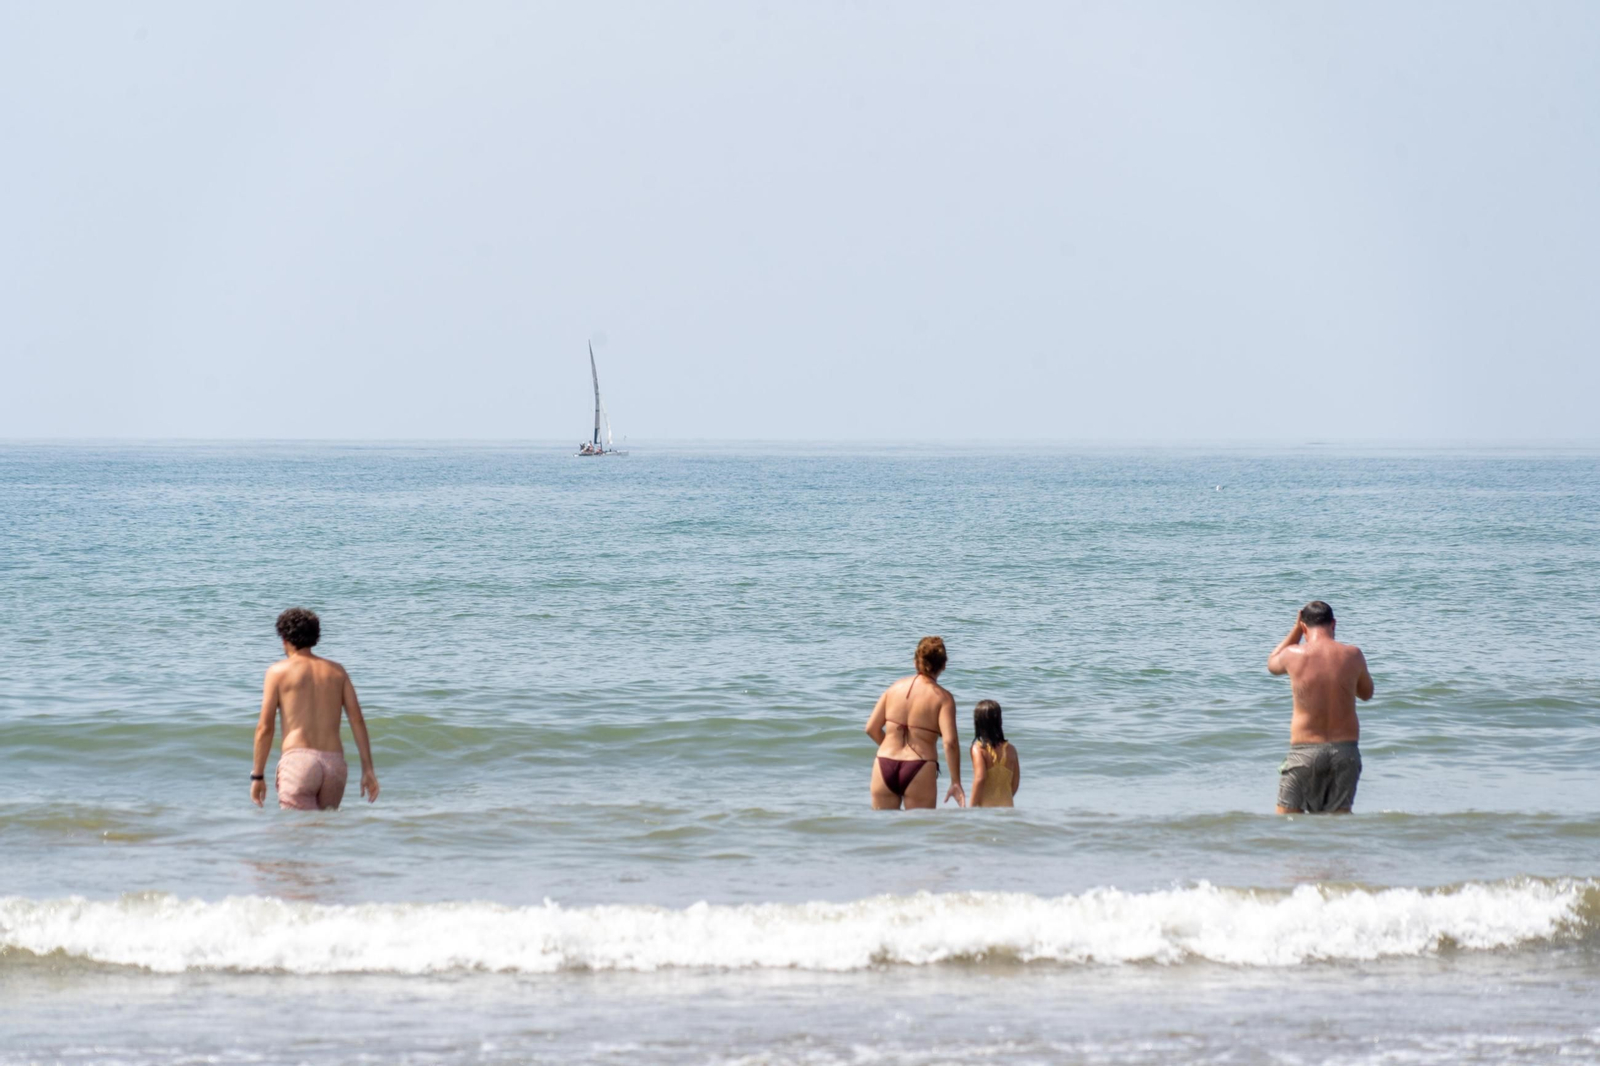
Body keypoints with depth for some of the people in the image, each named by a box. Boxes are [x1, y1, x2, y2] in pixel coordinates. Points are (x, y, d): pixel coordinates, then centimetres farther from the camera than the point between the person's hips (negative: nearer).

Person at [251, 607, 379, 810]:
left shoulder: (278, 671, 5)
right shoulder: (337, 671, 15)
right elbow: (357, 720, 8)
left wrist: (257, 776, 5)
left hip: (297, 761, -4)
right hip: (335, 763, 4)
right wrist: (368, 769, 7)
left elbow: (265, 727, 1)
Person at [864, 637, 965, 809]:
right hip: (918, 772, -4)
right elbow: (950, 742, -15)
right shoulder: (942, 698, -5)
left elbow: (872, 728, 9)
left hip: (885, 768, 4)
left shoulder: (895, 688, 8)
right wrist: (956, 782, -10)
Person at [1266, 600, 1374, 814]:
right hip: (1346, 747, 2)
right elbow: (1366, 693, 15)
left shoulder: (1294, 655, -7)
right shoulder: (1352, 654, -3)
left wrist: (1296, 629, 20)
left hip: (1305, 749, -2)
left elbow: (1272, 664, 19)